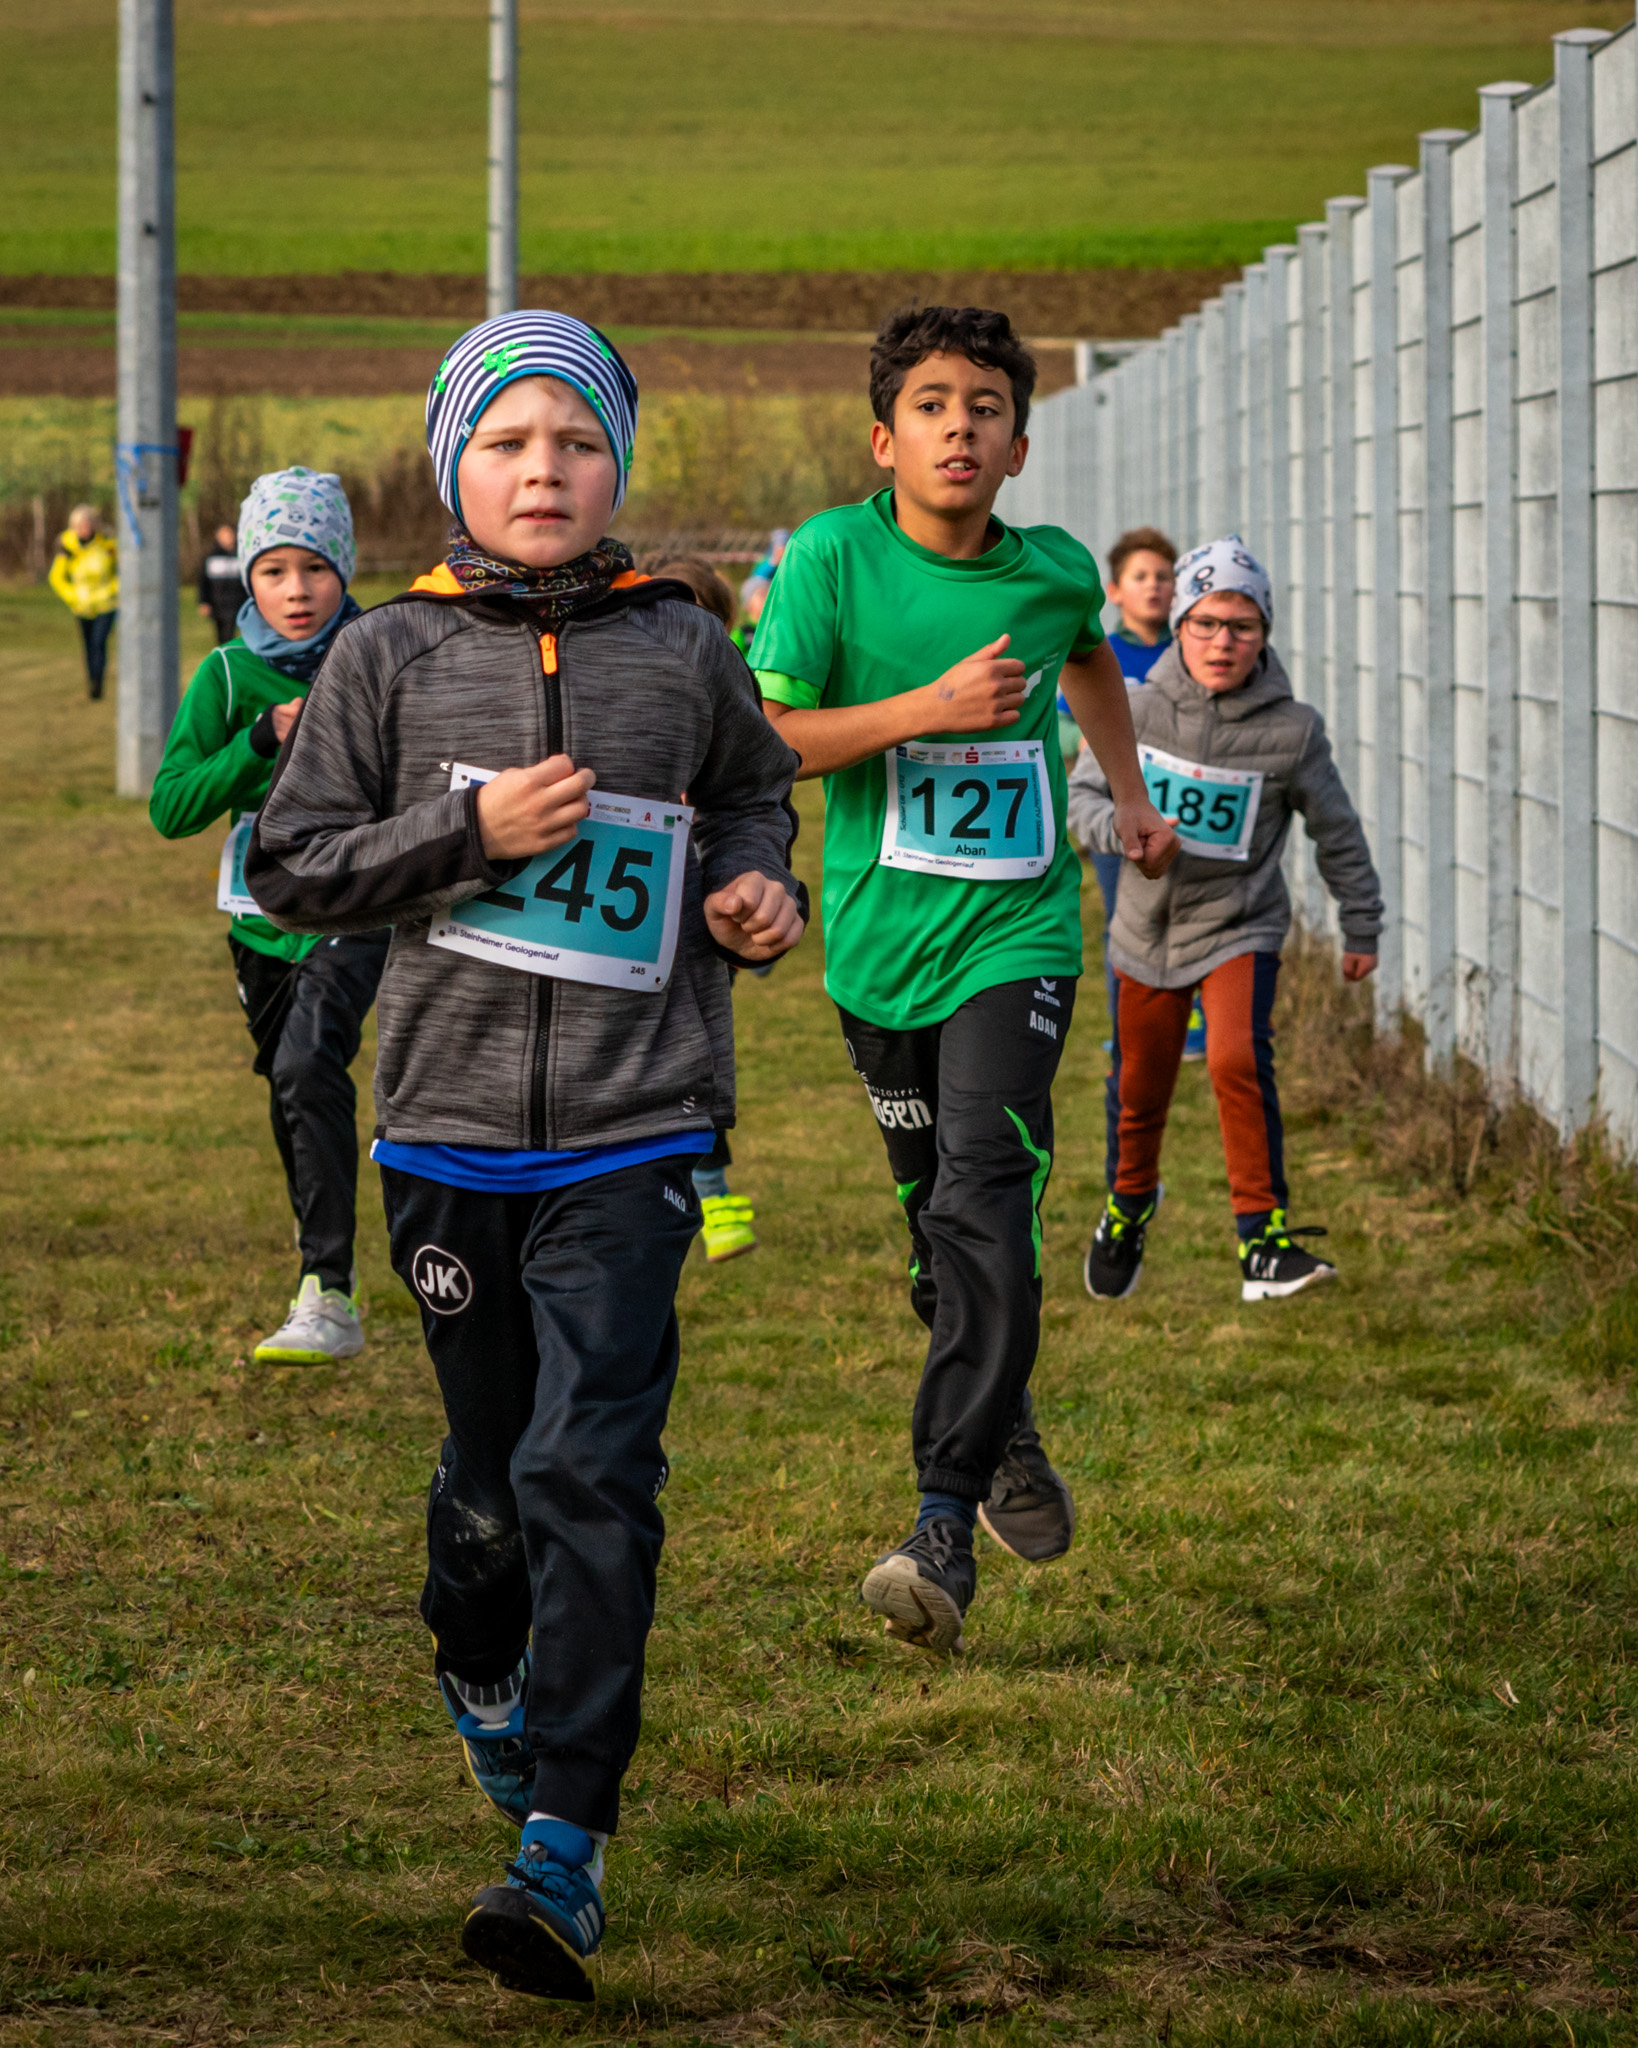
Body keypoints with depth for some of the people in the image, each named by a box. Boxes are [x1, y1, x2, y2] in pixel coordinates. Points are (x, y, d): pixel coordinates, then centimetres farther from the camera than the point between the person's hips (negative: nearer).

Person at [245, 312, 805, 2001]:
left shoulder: (683, 648, 5)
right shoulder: (392, 656, 2)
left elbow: (752, 786, 24)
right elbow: (290, 871, 2)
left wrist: (757, 883, 3)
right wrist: (469, 829, -11)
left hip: (633, 1131, -1)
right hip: (450, 1122, 1)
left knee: (592, 1468, -14)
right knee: (491, 1466, 14)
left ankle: (565, 1838, -14)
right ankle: (479, 1668, 47)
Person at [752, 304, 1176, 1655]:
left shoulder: (1055, 572, 0)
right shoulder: (833, 557, -8)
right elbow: (760, 738, -12)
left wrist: (1130, 792, 30)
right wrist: (927, 709, -20)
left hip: (1016, 935, 0)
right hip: (882, 940, 1)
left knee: (985, 1211, -18)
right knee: (940, 1228, 11)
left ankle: (946, 1529, -22)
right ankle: (1007, 1435, 39)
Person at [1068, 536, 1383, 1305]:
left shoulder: (1291, 730, -11)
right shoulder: (1138, 709, -8)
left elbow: (1337, 831, 1)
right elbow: (1084, 794, 1)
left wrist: (1361, 927, 8)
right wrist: (1124, 829, -21)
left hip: (1240, 928, -2)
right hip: (1149, 927, 2)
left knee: (1239, 1061, -26)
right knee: (1138, 1091, 14)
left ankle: (1262, 1237, -20)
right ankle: (1130, 1201, 46)